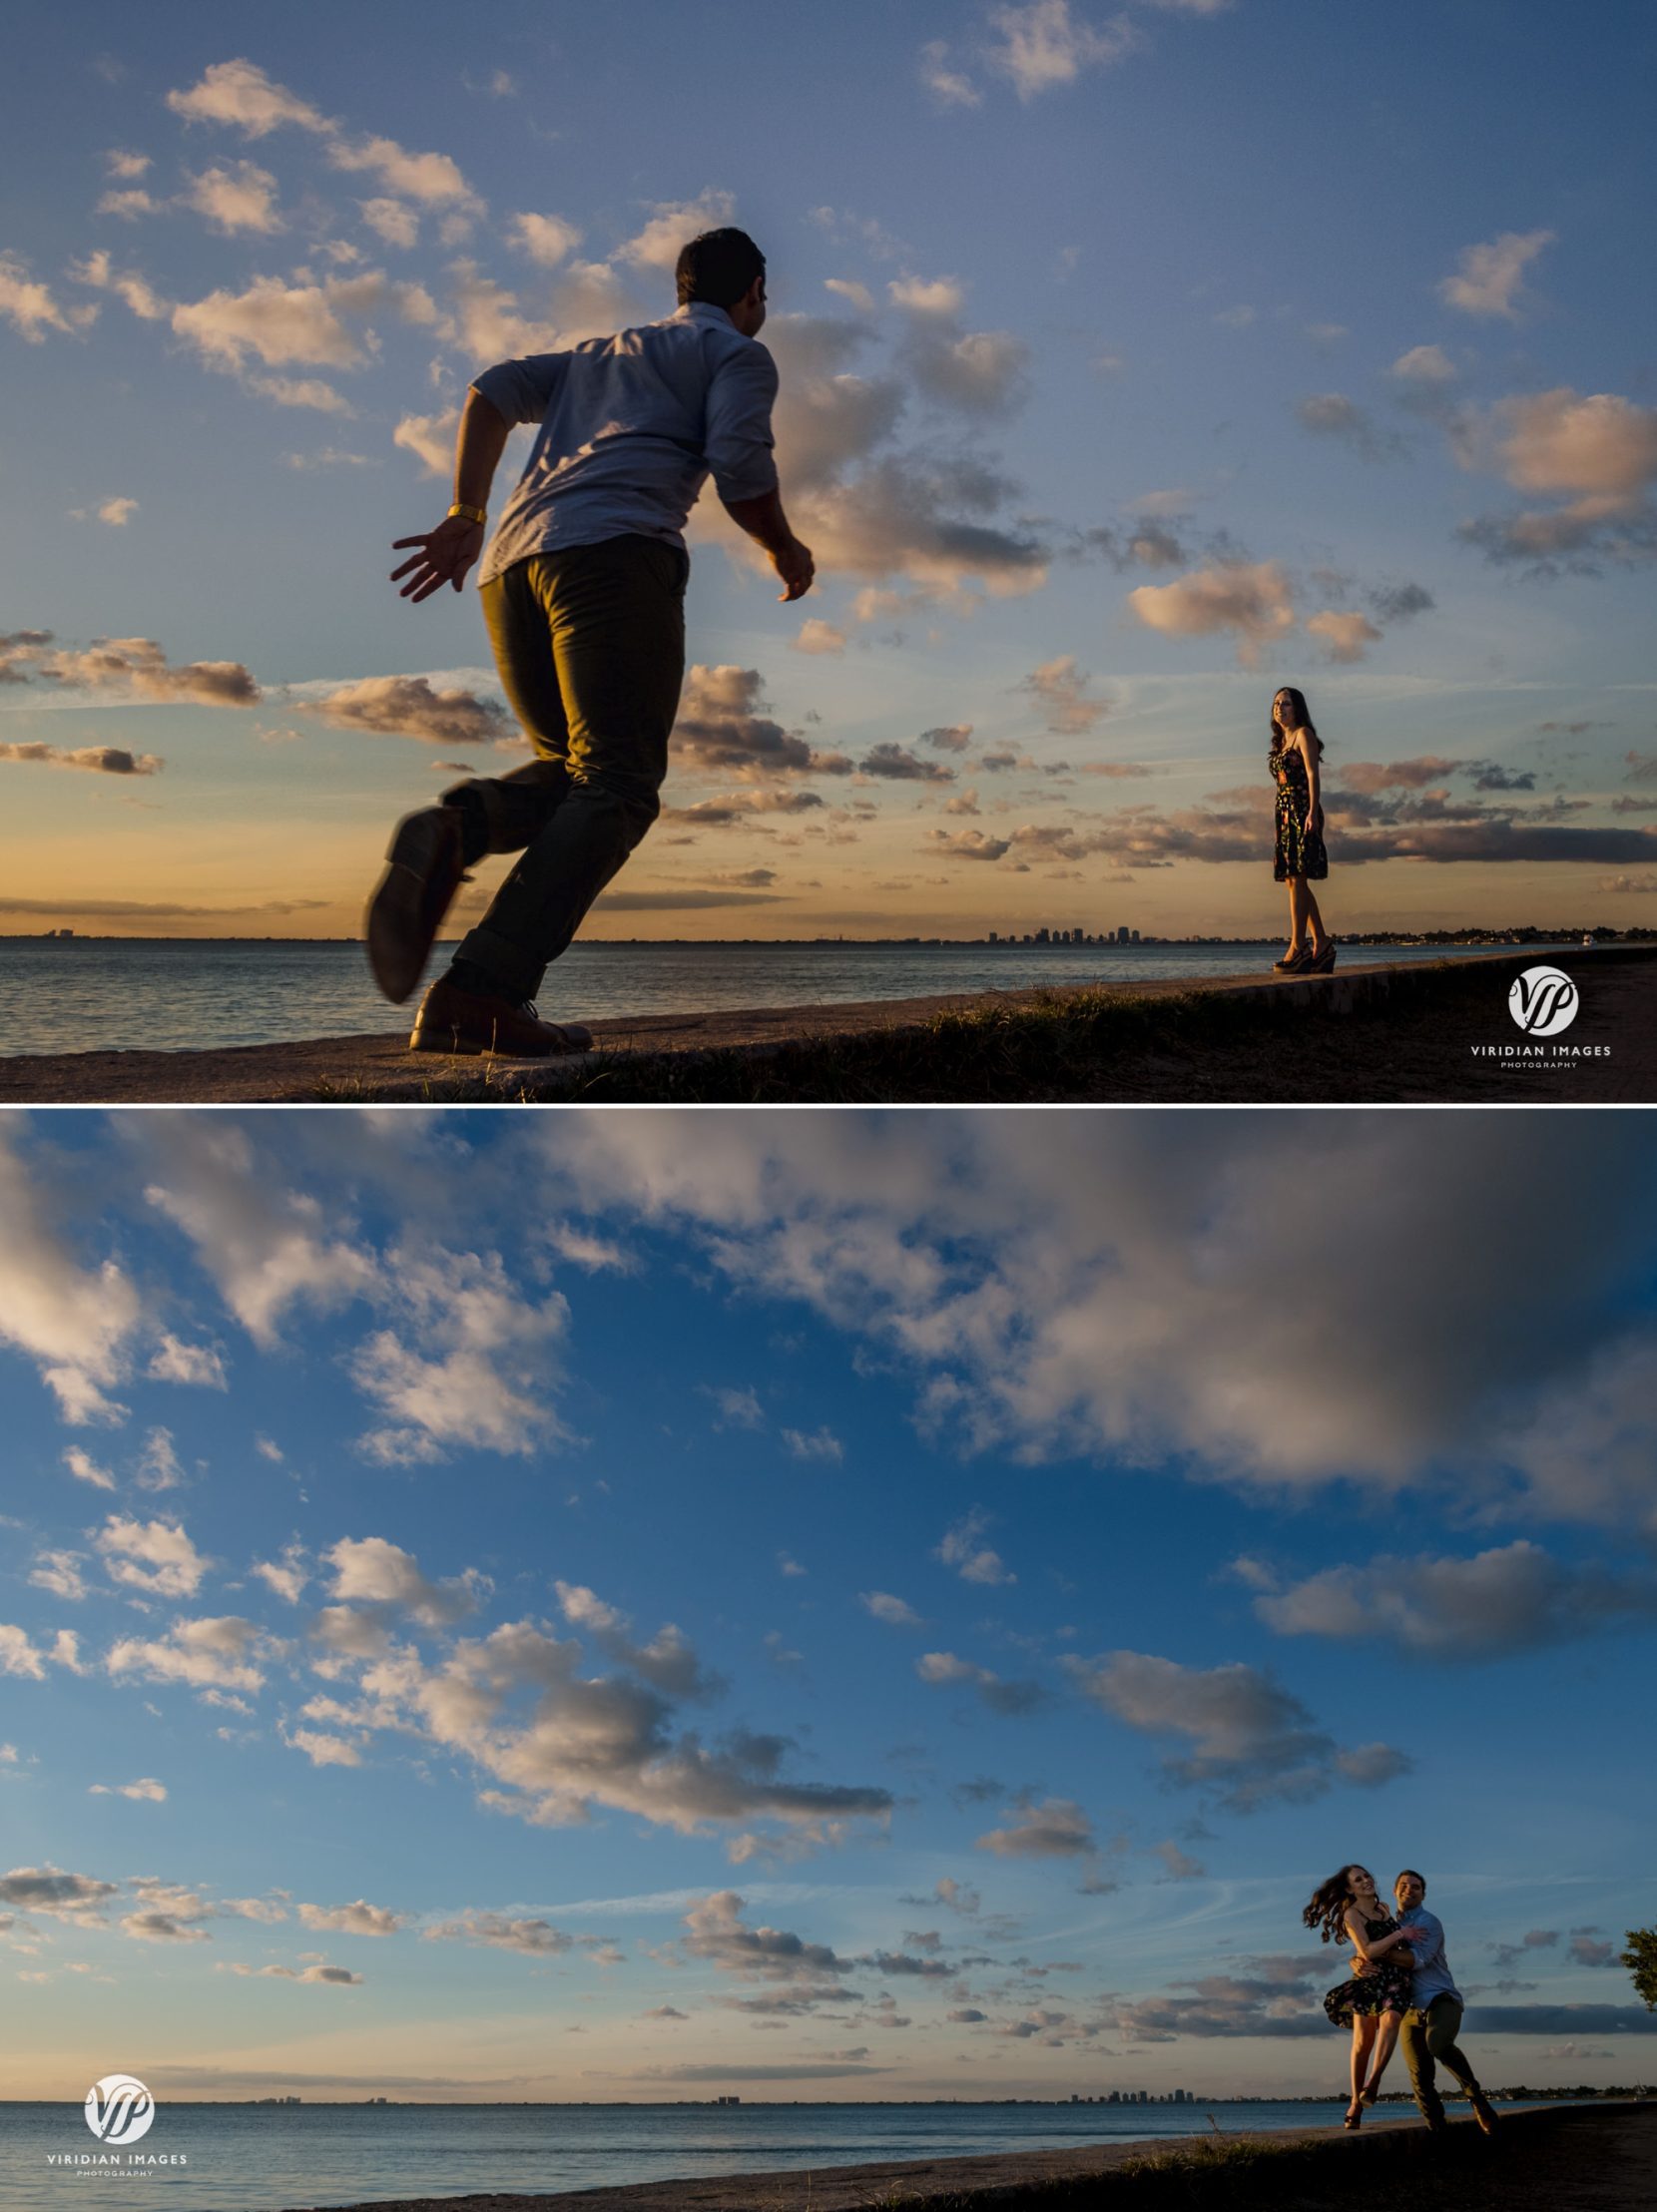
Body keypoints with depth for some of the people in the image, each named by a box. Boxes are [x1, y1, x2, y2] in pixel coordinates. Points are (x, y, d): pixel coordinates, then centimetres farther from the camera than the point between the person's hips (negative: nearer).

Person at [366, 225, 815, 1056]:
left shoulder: (599, 354, 36)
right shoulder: (740, 355, 18)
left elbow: (493, 391, 20)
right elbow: (738, 464, 0)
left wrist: (465, 516, 12)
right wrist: (786, 551, 17)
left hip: (514, 558, 7)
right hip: (616, 550, -6)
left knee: (570, 772, 15)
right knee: (615, 787, -10)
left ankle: (451, 830, -18)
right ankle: (481, 994, -26)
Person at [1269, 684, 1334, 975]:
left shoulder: (1303, 734, -2)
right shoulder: (1280, 741, 22)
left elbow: (1312, 774, -11)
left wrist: (1312, 812, -20)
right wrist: (1282, 817, 14)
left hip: (1302, 810, -9)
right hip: (1284, 812, 9)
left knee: (1297, 878, -14)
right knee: (1293, 880, 6)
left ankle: (1297, 946, -16)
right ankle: (1321, 942, 10)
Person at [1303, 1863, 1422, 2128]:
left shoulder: (1384, 1908, 20)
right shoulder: (1351, 1914, 1)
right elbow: (1367, 1951, -12)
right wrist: (1399, 1934, -9)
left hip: (1396, 1979, 4)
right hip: (1369, 1977, -4)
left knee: (1390, 2019, -28)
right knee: (1363, 2040, -11)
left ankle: (1372, 2084, -31)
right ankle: (1356, 2102, 3)